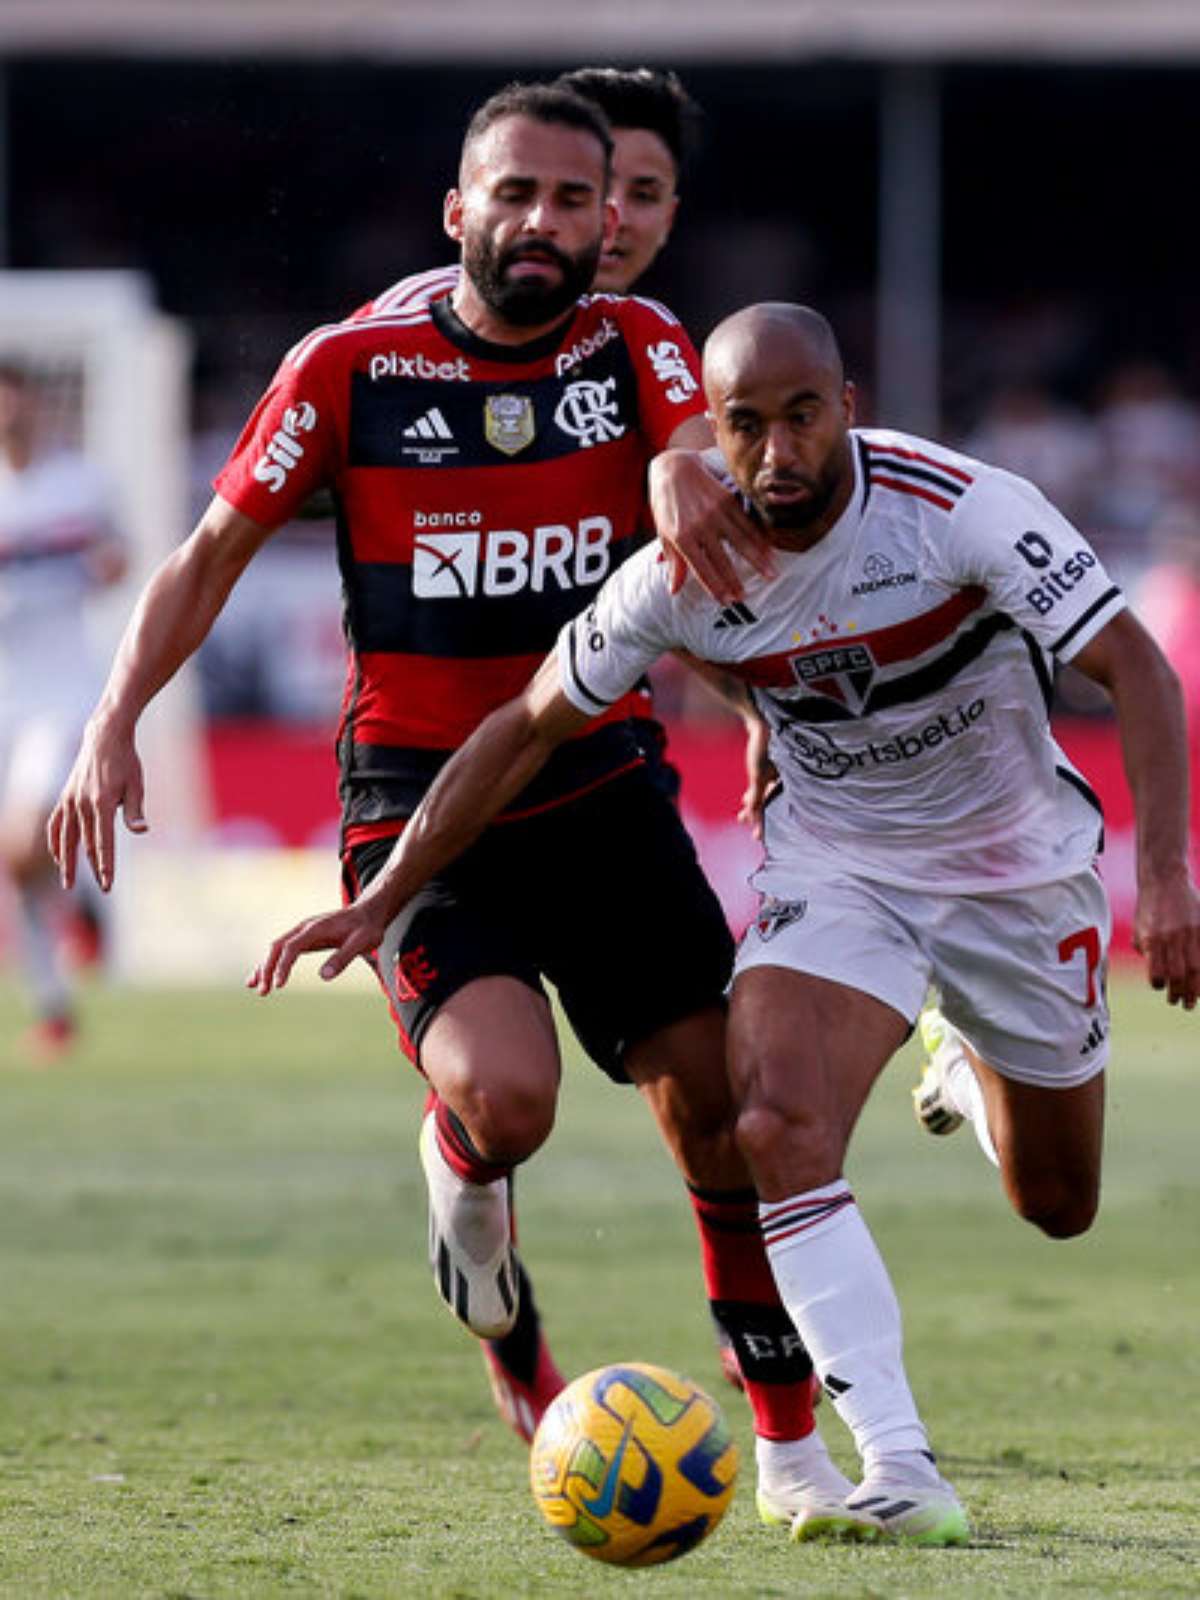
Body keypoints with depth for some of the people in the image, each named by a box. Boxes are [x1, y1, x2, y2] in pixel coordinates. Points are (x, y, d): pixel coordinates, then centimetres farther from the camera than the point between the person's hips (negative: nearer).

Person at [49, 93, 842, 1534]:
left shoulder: (633, 347, 2)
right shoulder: (352, 370, -4)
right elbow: (214, 552, 3)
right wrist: (115, 722, -9)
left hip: (598, 787, 3)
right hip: (415, 803, -3)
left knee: (715, 1103, 1)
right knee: (506, 1094, -26)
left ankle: (791, 1448, 17)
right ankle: (461, 1174, 12)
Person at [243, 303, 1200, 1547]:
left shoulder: (960, 509, -27)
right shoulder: (683, 568, -17)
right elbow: (529, 728, -4)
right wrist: (382, 899, -6)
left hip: (1018, 863, -1)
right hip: (834, 867, 1)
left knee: (1055, 1204, 13)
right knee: (778, 1129, -27)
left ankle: (967, 1067, 51)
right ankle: (899, 1476, -28)